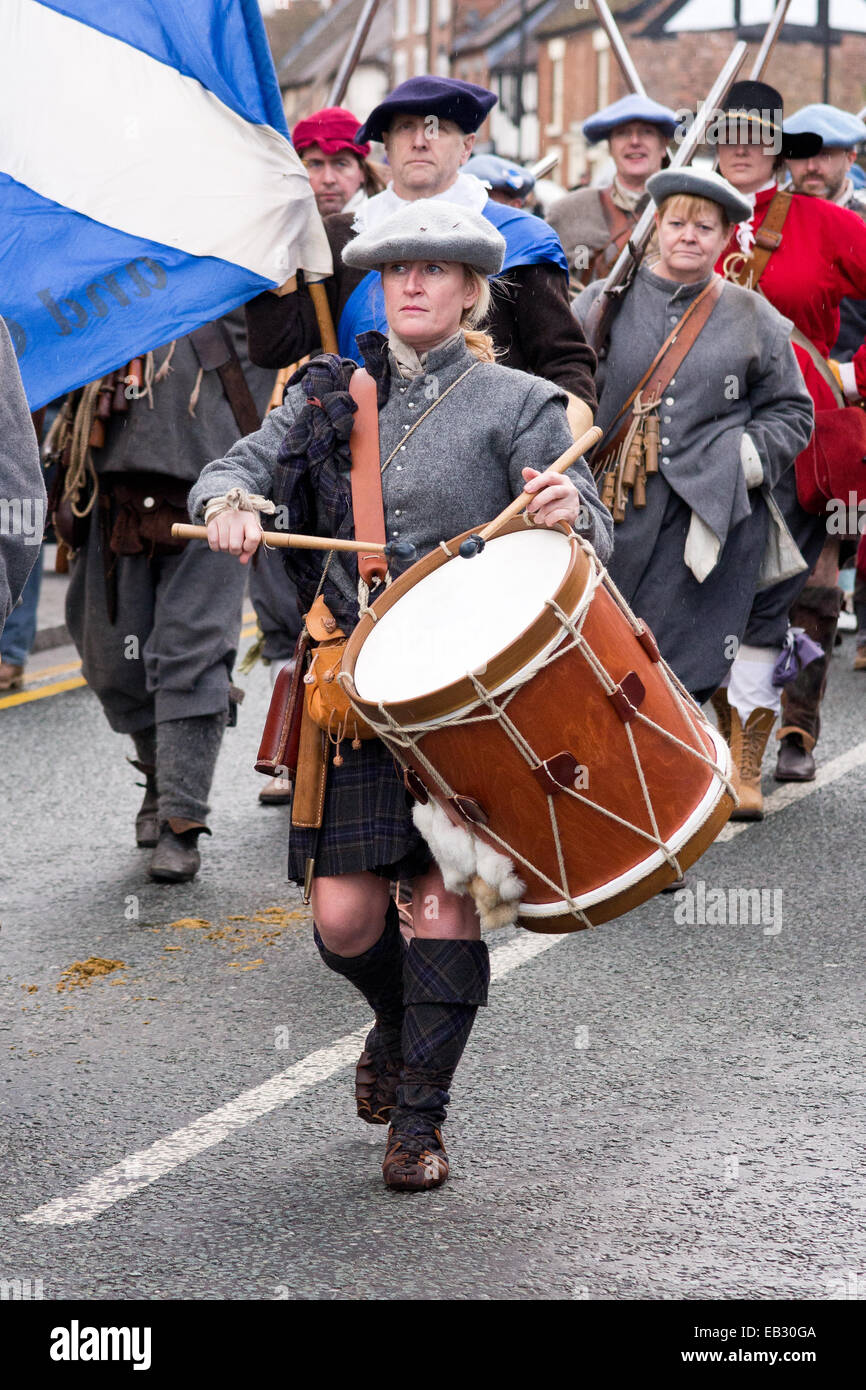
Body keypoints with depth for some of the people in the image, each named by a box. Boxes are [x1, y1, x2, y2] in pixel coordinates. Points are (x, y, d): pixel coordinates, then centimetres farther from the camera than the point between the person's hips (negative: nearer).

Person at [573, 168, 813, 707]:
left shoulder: (754, 319, 10)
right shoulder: (605, 300, 8)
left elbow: (791, 413, 15)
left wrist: (750, 456, -4)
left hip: (711, 525, 0)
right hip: (611, 518, 0)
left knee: (685, 674, -5)